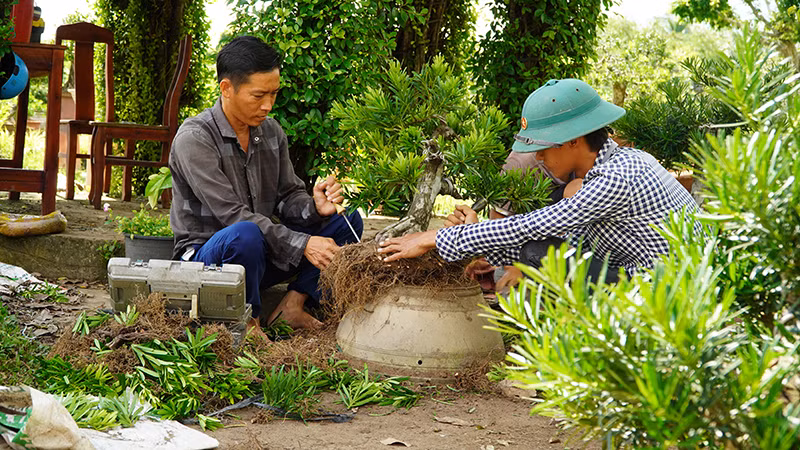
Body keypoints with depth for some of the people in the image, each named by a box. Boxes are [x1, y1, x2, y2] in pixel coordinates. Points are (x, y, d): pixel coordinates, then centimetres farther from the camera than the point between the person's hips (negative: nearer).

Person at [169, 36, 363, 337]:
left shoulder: (271, 132, 5)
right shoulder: (194, 139, -18)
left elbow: (288, 197, 6)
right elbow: (232, 214, -26)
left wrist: (314, 207, -18)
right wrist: (301, 244, -29)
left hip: (261, 254, 7)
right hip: (204, 255, -7)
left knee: (347, 220, -2)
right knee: (245, 234, -41)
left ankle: (293, 303, -7)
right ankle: (246, 321, -17)